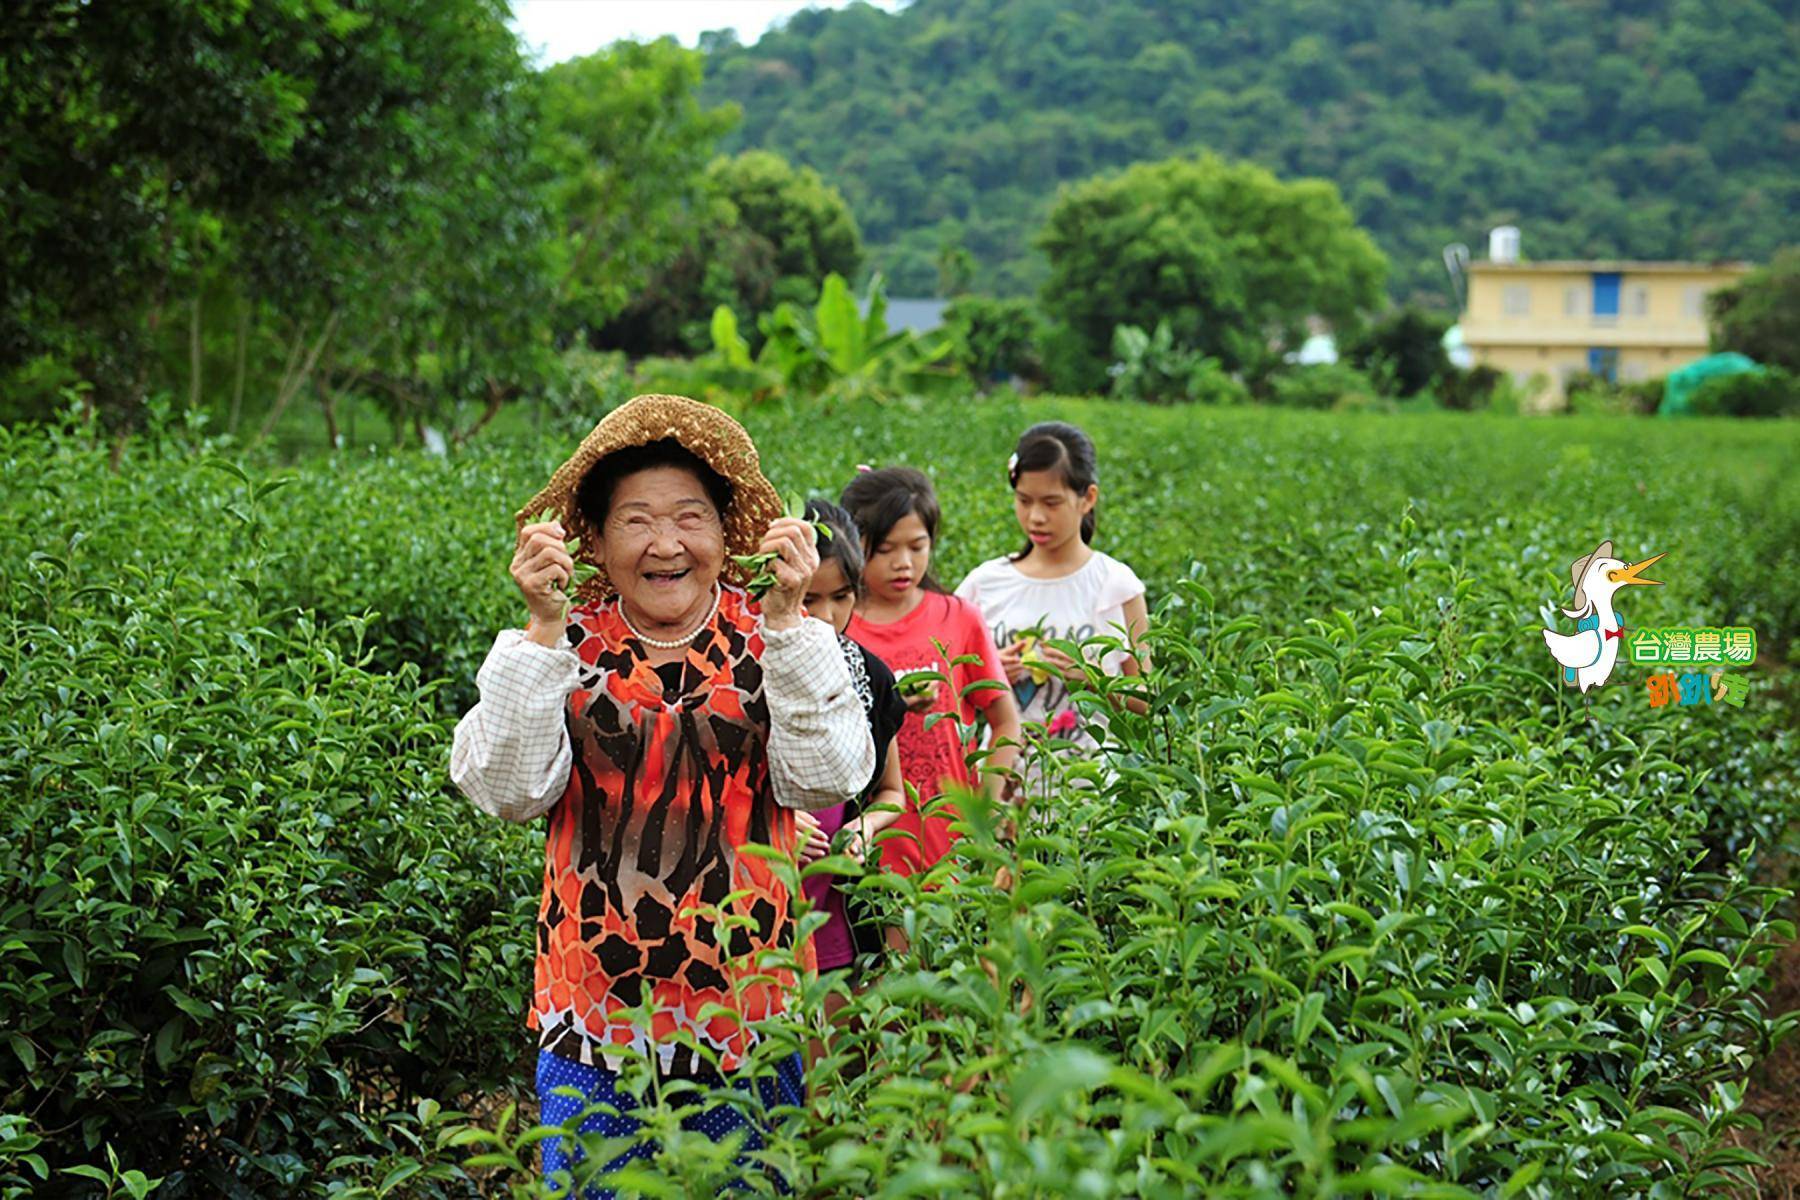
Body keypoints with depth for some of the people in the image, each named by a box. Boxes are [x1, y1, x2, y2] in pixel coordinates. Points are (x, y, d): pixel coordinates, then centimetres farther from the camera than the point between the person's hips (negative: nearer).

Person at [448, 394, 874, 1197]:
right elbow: (506, 792, -12)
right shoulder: (571, 643, -2)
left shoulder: (765, 638, -2)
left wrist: (787, 617, -19)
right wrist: (543, 630, -19)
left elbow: (828, 781, -14)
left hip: (747, 1011, 0)